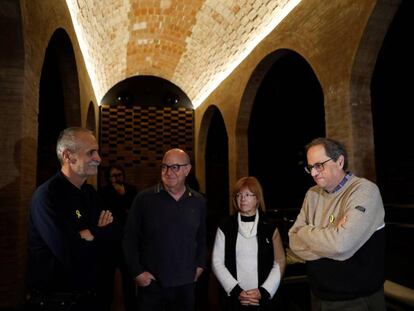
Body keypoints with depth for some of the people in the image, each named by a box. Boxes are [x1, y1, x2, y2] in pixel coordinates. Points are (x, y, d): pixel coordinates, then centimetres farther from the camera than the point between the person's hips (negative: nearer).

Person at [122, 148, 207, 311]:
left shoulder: (199, 202, 0)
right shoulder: (144, 199, -9)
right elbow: (129, 238, -4)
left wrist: (200, 265, 7)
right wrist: (137, 272, -6)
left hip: (186, 283, 3)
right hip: (151, 283, -2)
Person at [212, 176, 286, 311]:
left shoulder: (270, 228, 0)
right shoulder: (225, 228, -1)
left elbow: (280, 263, -1)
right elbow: (217, 263, -3)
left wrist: (263, 291, -10)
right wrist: (236, 290, -11)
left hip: (264, 299, 0)